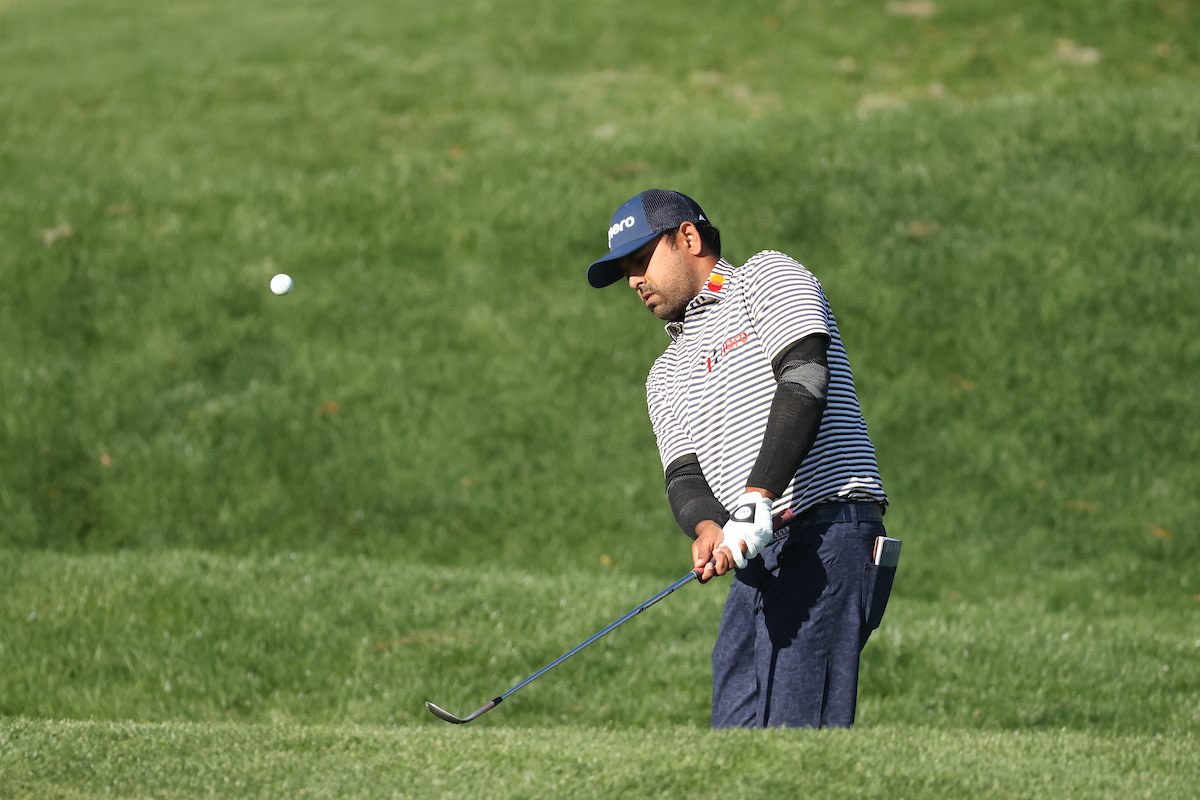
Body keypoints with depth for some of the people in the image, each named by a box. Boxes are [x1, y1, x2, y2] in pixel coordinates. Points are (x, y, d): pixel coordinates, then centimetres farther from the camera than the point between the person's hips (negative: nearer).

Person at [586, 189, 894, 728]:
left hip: (828, 541, -8)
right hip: (755, 563, 8)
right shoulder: (667, 374, 28)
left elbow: (804, 379, -11)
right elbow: (683, 472, 13)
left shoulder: (767, 276, 6)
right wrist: (707, 528, -13)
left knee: (795, 737, -18)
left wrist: (757, 499, -22)